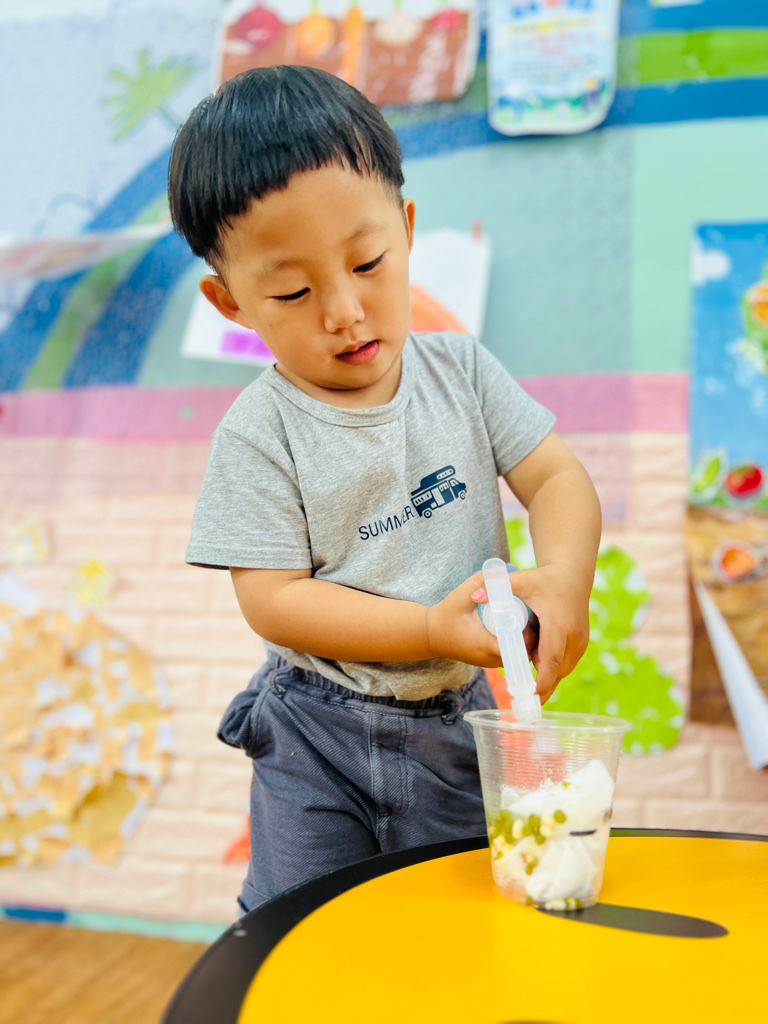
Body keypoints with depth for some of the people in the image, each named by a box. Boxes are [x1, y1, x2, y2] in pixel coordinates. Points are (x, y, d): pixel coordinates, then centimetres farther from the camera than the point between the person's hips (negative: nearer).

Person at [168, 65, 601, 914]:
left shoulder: (460, 372, -4)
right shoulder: (259, 434, -14)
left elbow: (558, 476, -5)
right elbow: (272, 599, -16)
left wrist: (564, 576, -27)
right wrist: (432, 629, -26)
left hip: (464, 720, 3)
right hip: (321, 739, -2)